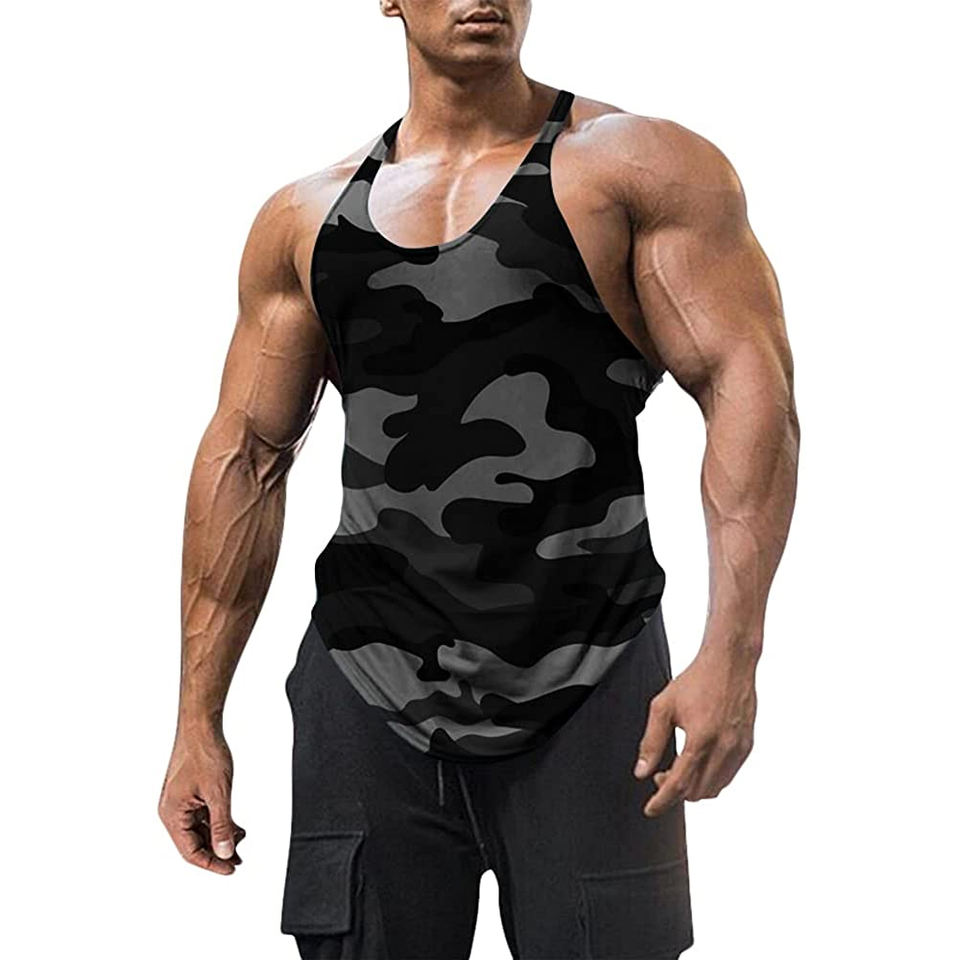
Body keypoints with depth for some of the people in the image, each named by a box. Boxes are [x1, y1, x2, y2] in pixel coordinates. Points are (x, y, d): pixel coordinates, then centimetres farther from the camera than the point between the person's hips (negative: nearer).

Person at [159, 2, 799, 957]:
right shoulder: (305, 218, 10)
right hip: (368, 699, 3)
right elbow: (245, 457, 11)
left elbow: (751, 393, -10)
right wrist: (198, 720, 7)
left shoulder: (643, 167, -1)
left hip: (588, 696, -2)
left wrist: (731, 649, -23)